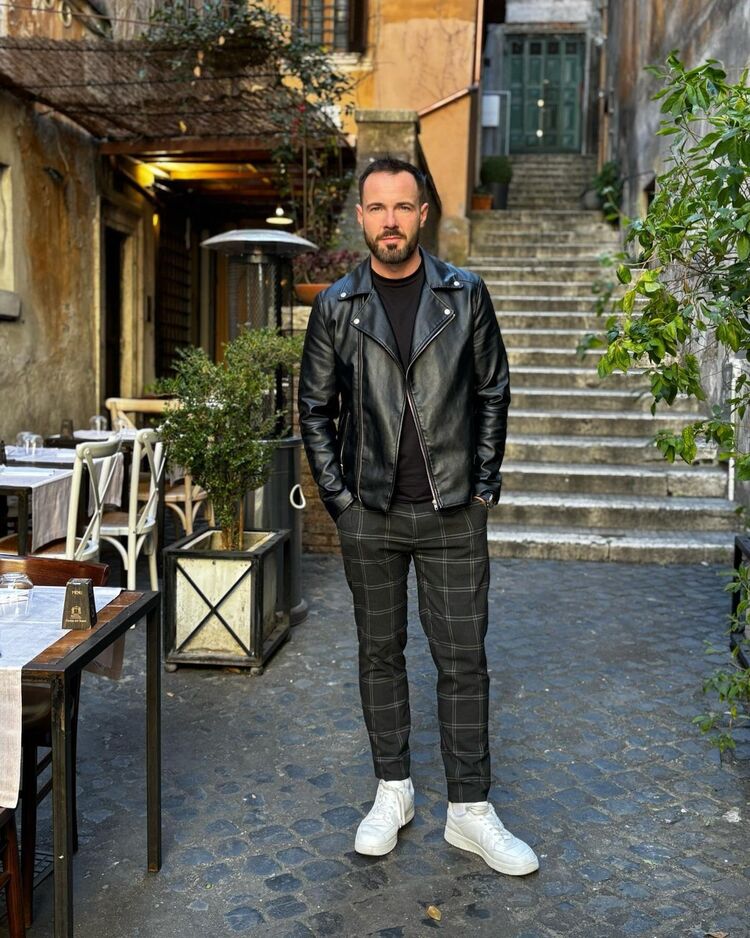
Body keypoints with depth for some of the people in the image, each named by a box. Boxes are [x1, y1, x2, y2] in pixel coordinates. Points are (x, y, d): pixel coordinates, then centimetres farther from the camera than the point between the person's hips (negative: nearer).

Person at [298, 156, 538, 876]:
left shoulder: (465, 295, 2)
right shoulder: (337, 305, 3)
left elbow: (492, 393, 6)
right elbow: (315, 409, 6)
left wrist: (483, 487, 0)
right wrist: (339, 496, -1)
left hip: (453, 515, 0)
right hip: (369, 514, 1)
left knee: (463, 659, 4)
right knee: (380, 653, 11)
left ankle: (469, 811, 18)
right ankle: (393, 791, 28)